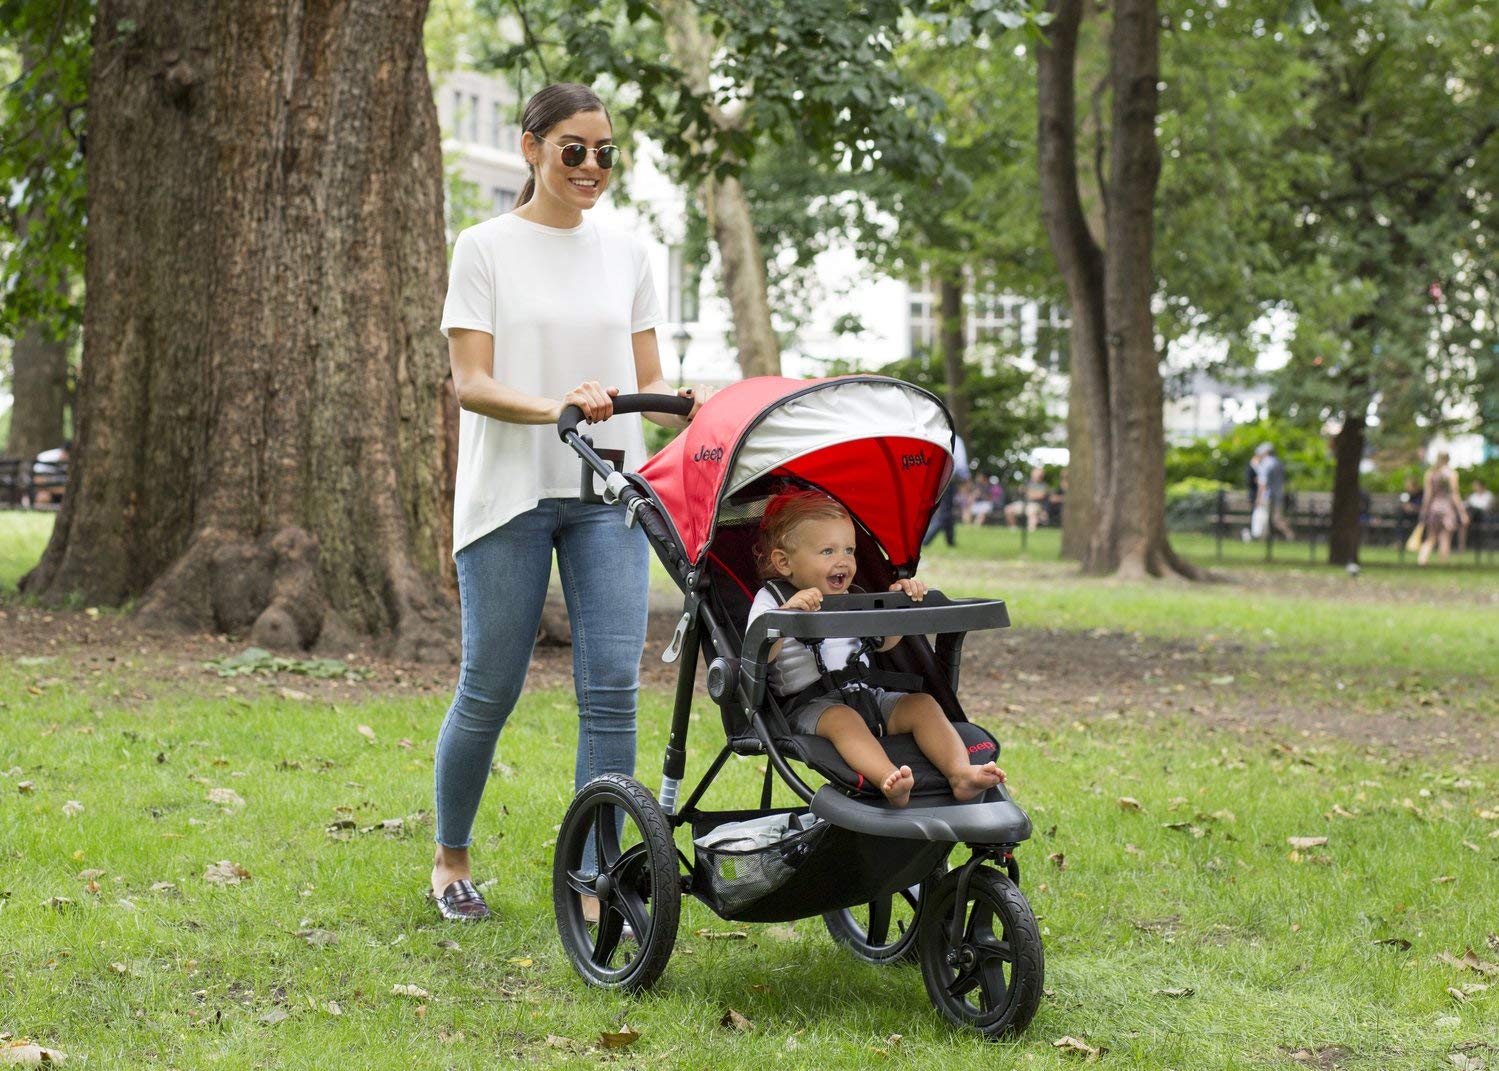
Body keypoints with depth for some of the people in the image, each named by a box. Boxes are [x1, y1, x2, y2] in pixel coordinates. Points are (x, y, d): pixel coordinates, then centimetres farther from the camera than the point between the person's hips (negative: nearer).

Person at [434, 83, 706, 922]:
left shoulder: (626, 254, 13)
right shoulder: (488, 248, 1)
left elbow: (649, 384, 14)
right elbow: (471, 382, -6)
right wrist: (552, 406, -24)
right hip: (510, 490, -3)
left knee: (612, 688, -8)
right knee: (490, 689, 2)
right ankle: (451, 857, 25)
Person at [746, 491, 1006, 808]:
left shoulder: (849, 601, 23)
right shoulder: (770, 600, 2)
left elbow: (883, 642, 30)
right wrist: (787, 612, -28)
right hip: (810, 705, -7)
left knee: (922, 705, -14)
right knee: (842, 719, -38)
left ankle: (960, 772, -34)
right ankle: (888, 779, -62)